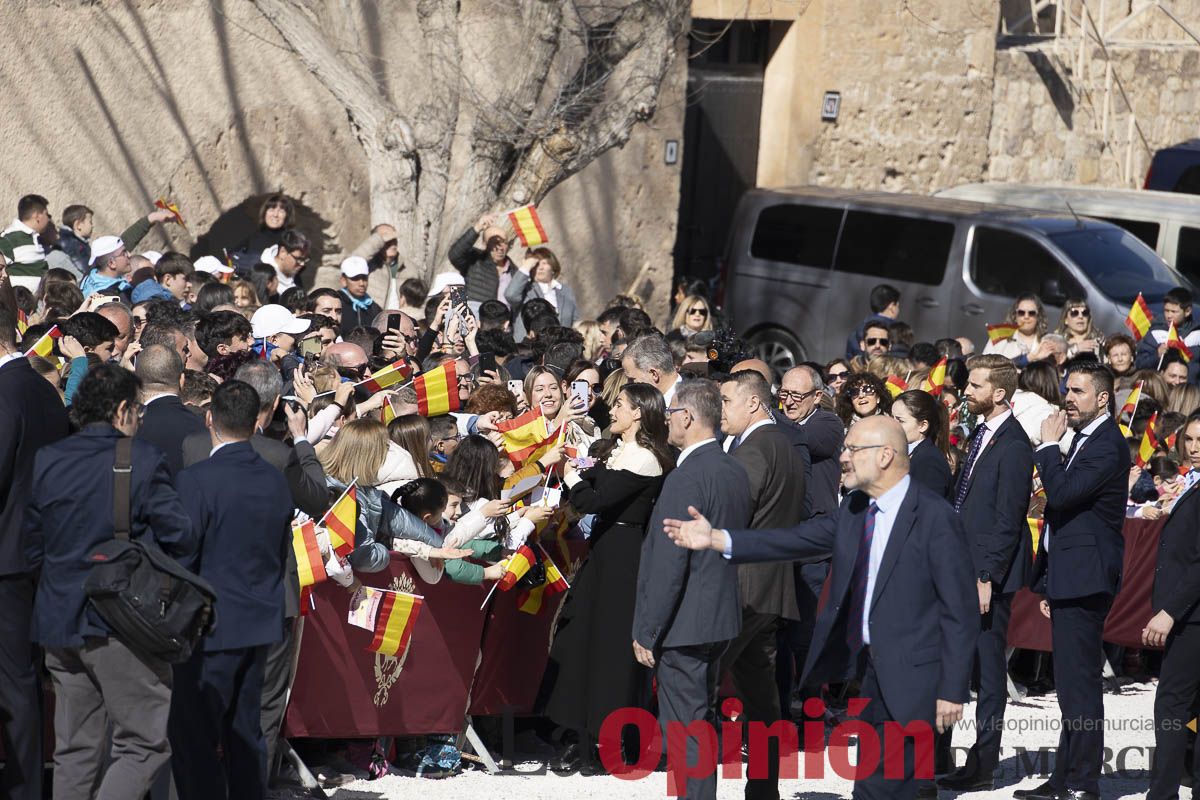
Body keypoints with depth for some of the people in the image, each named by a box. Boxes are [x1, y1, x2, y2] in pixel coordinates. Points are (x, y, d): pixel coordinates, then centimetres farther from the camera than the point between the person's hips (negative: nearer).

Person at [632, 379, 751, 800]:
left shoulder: (686, 478, -20)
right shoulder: (735, 471, 8)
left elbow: (668, 564, -21)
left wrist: (647, 633, -15)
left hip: (684, 624, -9)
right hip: (721, 619, 9)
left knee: (685, 730, -5)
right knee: (702, 721, 18)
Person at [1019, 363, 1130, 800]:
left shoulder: (1108, 444, -13)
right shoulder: (1085, 440, 19)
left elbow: (1062, 493, -25)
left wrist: (1048, 444, -11)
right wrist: (1048, 583, 23)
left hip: (1084, 580, -11)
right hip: (1069, 579, 11)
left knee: (1079, 687, -10)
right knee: (1072, 686, 13)